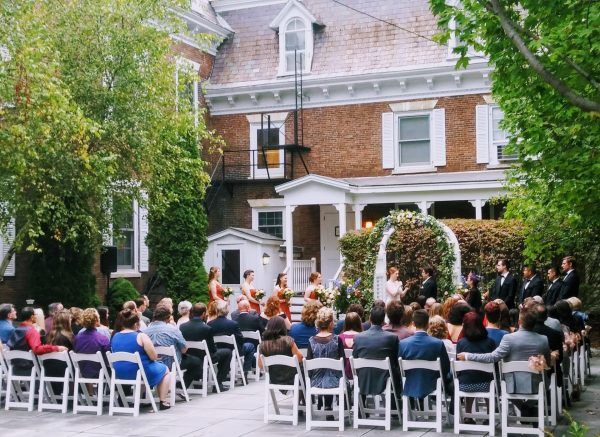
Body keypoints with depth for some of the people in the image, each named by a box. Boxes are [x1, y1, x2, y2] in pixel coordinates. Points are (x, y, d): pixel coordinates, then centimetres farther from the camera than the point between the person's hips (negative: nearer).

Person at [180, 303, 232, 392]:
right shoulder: (207, 328, -21)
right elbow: (213, 349, -11)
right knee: (227, 352, 16)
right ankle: (218, 383, 12)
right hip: (202, 359, -6)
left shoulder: (182, 327, -8)